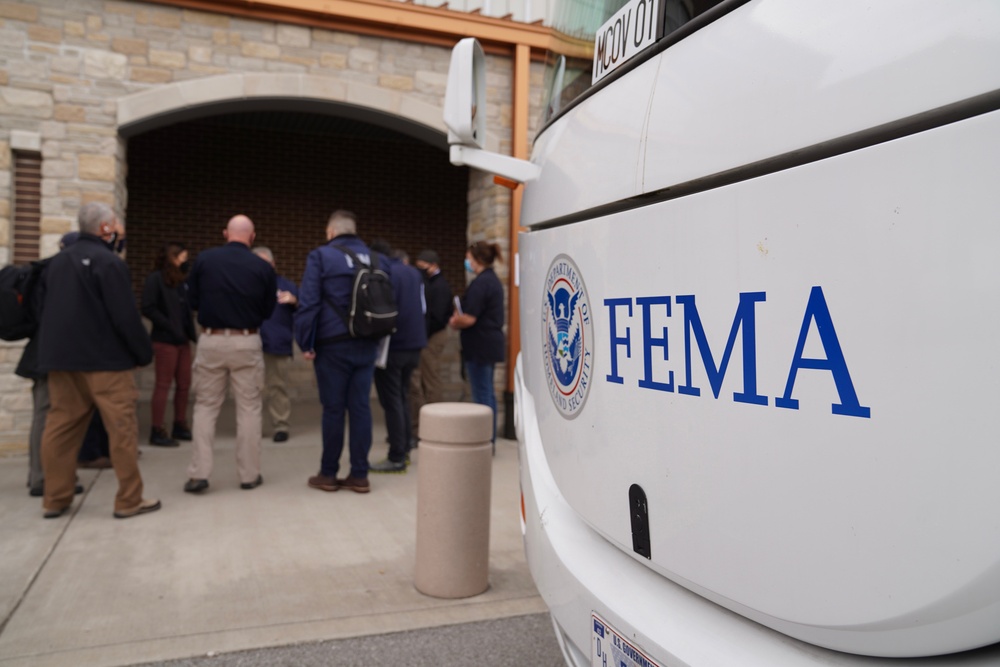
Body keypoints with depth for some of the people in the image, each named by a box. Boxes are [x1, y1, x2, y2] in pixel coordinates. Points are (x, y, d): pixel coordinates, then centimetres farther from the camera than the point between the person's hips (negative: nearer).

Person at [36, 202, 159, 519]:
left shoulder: (56, 262, 13)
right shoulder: (108, 262, -12)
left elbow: (45, 310, 17)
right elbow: (125, 316, -16)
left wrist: (54, 350, 23)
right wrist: (144, 352, -6)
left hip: (61, 358, 8)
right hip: (106, 359, -8)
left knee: (61, 427, 12)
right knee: (122, 429, -2)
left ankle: (55, 499, 18)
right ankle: (129, 500, 2)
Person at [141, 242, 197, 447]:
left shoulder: (181, 281, 14)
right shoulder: (156, 278, -7)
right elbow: (148, 308, -14)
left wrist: (192, 332, 0)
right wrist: (170, 327, -16)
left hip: (183, 340, 7)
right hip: (164, 340, -7)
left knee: (184, 384, 9)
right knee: (163, 385, -2)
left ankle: (180, 426, 21)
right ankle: (157, 431, 5)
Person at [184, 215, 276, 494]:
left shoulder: (204, 259, -4)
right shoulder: (263, 268, -5)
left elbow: (192, 300, 4)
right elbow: (268, 311, 2)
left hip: (211, 341, 1)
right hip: (247, 343, -1)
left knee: (205, 407, 11)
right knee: (249, 408, 8)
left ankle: (198, 473, 8)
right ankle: (249, 474, 13)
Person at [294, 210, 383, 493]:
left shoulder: (321, 256, -2)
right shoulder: (374, 258, 12)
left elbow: (308, 303, -9)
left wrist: (305, 342, -5)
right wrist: (377, 336, 14)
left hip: (333, 345, -4)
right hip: (366, 345, 4)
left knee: (333, 409, 2)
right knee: (360, 407, 5)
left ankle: (328, 474, 12)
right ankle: (359, 475, 9)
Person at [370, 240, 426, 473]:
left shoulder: (383, 273, -12)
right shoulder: (414, 273, 12)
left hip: (392, 346, -8)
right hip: (414, 343, 8)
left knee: (391, 401, -2)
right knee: (403, 397, 18)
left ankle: (397, 458, 0)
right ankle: (405, 449, 22)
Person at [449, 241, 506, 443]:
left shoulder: (480, 283, -17)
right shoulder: (493, 281, 14)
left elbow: (469, 318, -22)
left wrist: (454, 322, -3)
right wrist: (459, 319, 8)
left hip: (480, 346, -10)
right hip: (491, 343, 10)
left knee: (482, 395, -4)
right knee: (488, 393, 15)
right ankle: (490, 440, 24)